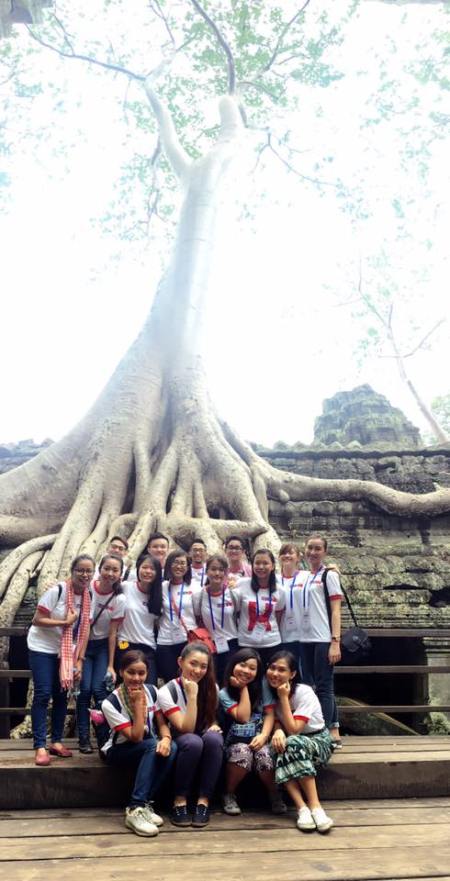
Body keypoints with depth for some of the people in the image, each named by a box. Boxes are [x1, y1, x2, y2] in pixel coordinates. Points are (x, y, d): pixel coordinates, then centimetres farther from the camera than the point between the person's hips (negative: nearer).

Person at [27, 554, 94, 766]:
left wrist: (79, 661, -4)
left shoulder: (88, 597, -3)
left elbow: (84, 630, -1)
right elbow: (37, 620, -18)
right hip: (42, 649, -5)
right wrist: (65, 622, -24)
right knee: (43, 694, -9)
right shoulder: (56, 591, -19)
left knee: (61, 695, 7)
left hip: (66, 652, 5)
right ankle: (40, 746, -4)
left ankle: (56, 741, 19)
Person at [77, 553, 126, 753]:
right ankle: (83, 737, 5)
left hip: (102, 646, 0)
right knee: (84, 689, -8)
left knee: (98, 689, -10)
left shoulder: (119, 599, -12)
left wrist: (110, 665, -7)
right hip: (83, 644, 0)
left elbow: (112, 633, -7)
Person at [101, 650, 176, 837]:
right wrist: (138, 703, -28)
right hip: (119, 751, -4)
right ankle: (136, 809, -32)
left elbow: (162, 723, -5)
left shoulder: (152, 691, -8)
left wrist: (166, 738, -27)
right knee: (152, 745, -34)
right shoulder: (110, 703, -22)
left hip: (149, 749, 4)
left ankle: (142, 805, -21)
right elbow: (135, 737, -24)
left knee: (170, 748, -30)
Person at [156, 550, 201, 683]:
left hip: (189, 640, -2)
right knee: (169, 680, 7)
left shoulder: (194, 587, 0)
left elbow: (199, 615, 3)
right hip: (165, 642, 2)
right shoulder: (161, 587, 4)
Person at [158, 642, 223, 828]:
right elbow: (186, 729, -22)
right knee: (193, 742, -37)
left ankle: (203, 801, -23)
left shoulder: (212, 687, -4)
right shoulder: (167, 692, -17)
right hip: (179, 745, -3)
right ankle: (180, 801, -22)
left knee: (213, 738, -32)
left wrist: (214, 725, -11)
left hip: (206, 744, 3)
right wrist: (192, 695, -29)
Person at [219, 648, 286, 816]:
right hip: (237, 740, -1)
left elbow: (269, 714, -2)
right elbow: (243, 717, -11)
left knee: (264, 757, -32)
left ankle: (275, 795, 0)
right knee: (243, 753, -35)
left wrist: (264, 735, -18)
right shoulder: (225, 693, -3)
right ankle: (229, 795, -6)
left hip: (259, 738, 1)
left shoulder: (263, 687, 3)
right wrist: (243, 688, -9)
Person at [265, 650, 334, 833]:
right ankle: (302, 808, -34)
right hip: (291, 744, 4)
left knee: (293, 744, -37)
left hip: (318, 742, -4)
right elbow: (275, 720, -3)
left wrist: (283, 697, -27)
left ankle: (314, 805, -34)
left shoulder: (304, 692, -20)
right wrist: (278, 731, -26)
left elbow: (293, 730, -26)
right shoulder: (267, 688, -5)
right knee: (278, 747, -32)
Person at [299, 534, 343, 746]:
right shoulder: (304, 577, 14)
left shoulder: (329, 575, -2)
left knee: (324, 687, -5)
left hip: (323, 640, -7)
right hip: (305, 639, 7)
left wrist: (336, 642, -16)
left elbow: (336, 611, -8)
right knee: (308, 686, 9)